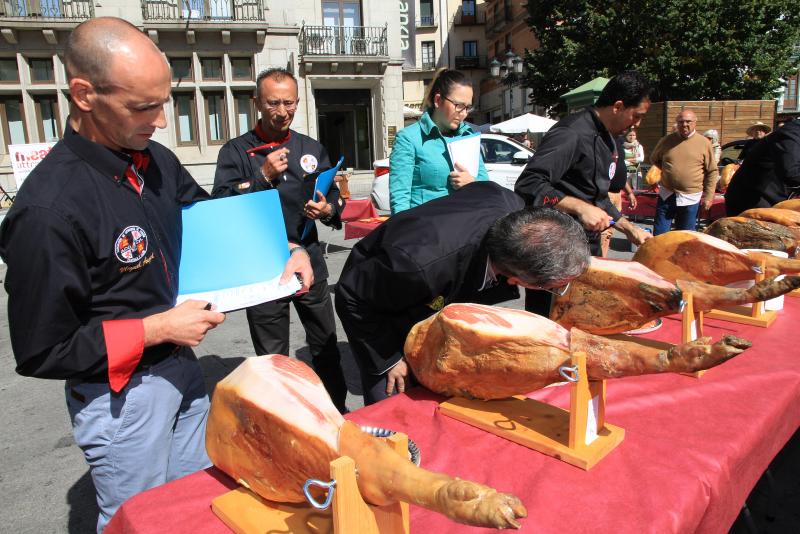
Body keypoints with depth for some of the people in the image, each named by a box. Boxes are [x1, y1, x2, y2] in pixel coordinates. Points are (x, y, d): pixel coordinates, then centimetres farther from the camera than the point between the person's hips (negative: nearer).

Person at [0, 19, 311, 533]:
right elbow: (42, 352, -19)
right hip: (119, 394, -6)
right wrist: (158, 329, -20)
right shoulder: (49, 209, -27)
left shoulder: (156, 161, -5)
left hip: (181, 365, 7)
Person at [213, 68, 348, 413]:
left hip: (309, 260, 3)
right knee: (272, 358, 11)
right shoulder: (236, 151, 0)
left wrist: (328, 210, -7)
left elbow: (335, 201, 15)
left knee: (326, 347, 12)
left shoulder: (313, 149, 11)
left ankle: (338, 412, 31)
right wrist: (264, 175, -18)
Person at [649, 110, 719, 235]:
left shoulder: (704, 143, -4)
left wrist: (708, 196, -2)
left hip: (690, 199, -1)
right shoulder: (666, 140, 1)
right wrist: (665, 172, 6)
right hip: (666, 196, 1)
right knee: (659, 235, 6)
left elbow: (712, 172, 0)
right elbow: (654, 159, 19)